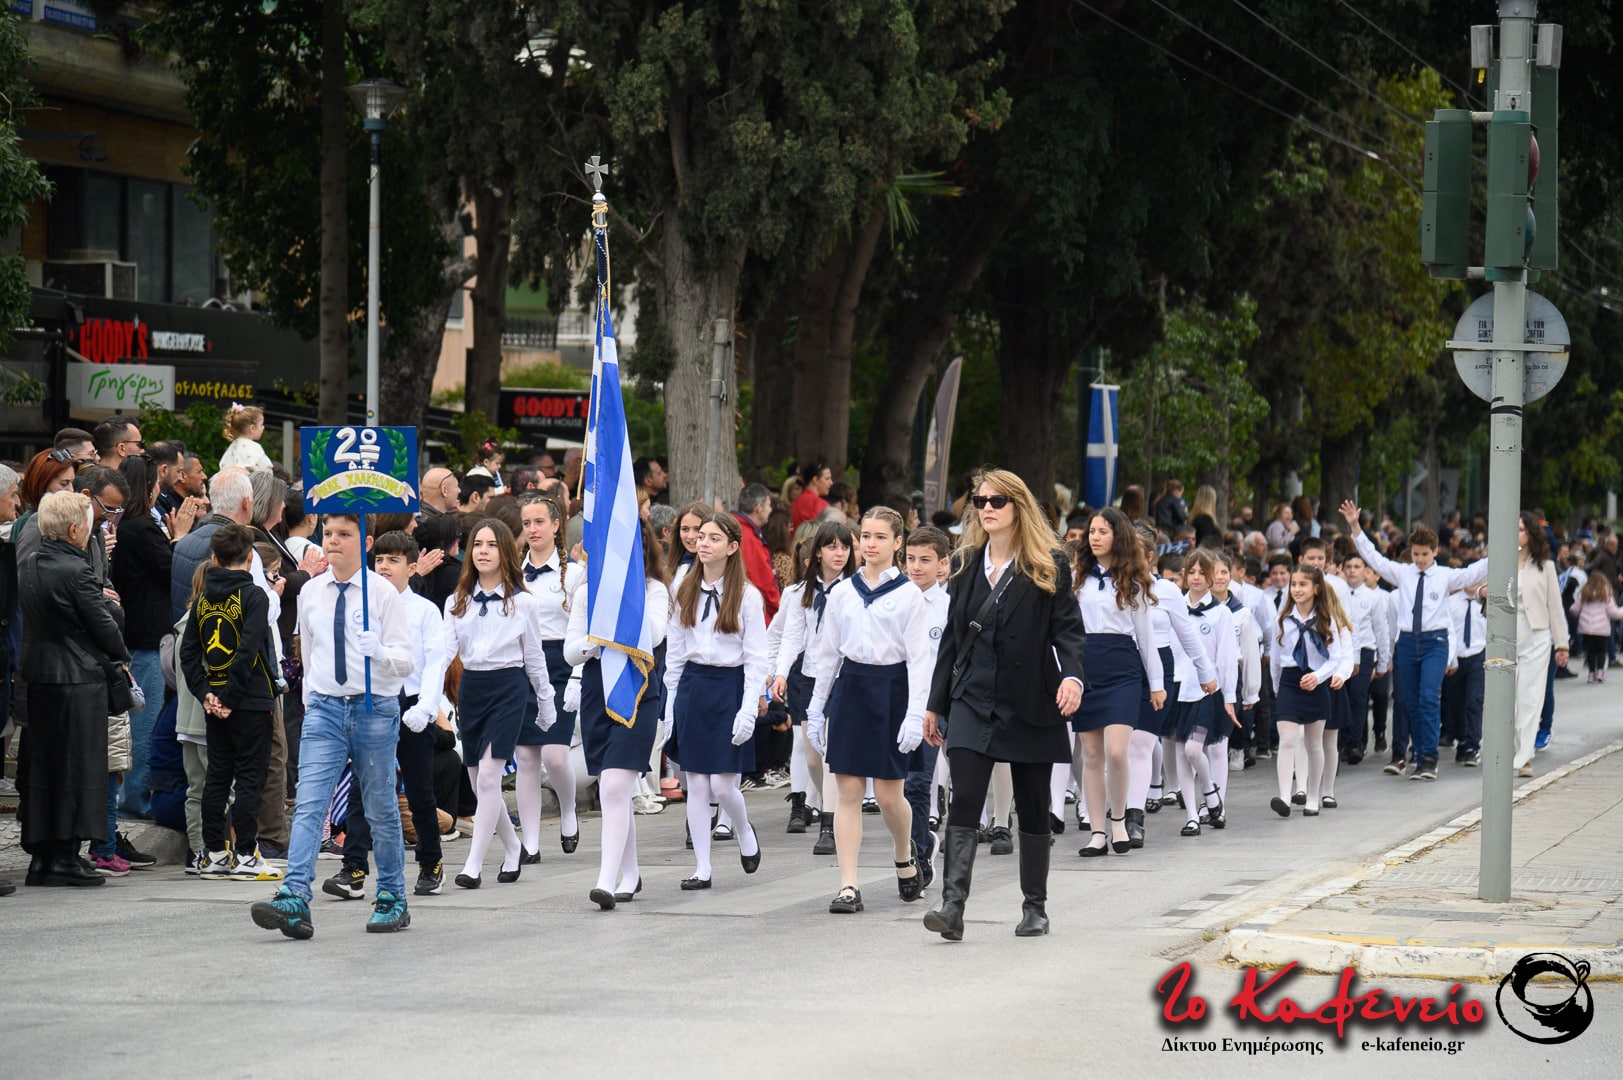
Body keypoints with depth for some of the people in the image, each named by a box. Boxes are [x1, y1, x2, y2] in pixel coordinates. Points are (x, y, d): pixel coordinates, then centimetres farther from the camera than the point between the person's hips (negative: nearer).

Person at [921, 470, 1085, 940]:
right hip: (973, 700, 2)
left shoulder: (1049, 568, 0)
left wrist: (1072, 675, -25)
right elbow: (952, 635, 15)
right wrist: (936, 703, 15)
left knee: (1032, 808, 8)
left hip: (1029, 706, -2)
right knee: (964, 801, -12)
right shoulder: (967, 566, 11)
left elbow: (1067, 629, -5)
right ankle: (952, 907, -20)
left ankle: (1035, 907, 21)